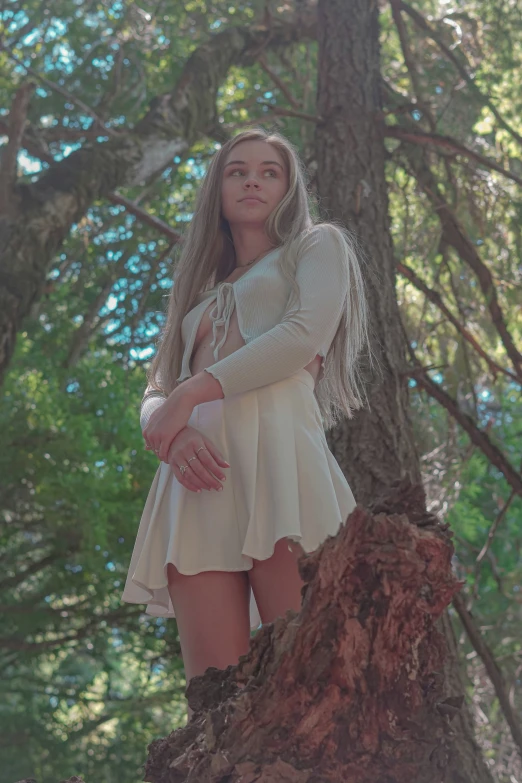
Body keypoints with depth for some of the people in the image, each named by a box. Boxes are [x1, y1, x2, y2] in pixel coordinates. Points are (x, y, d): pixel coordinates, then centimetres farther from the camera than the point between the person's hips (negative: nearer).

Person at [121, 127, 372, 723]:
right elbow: (154, 394, 22)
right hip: (197, 473, 4)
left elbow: (306, 334, -1)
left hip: (277, 451, -4)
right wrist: (172, 433, -4)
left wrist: (191, 393, -4)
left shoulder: (318, 245, 20)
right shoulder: (199, 293, 33)